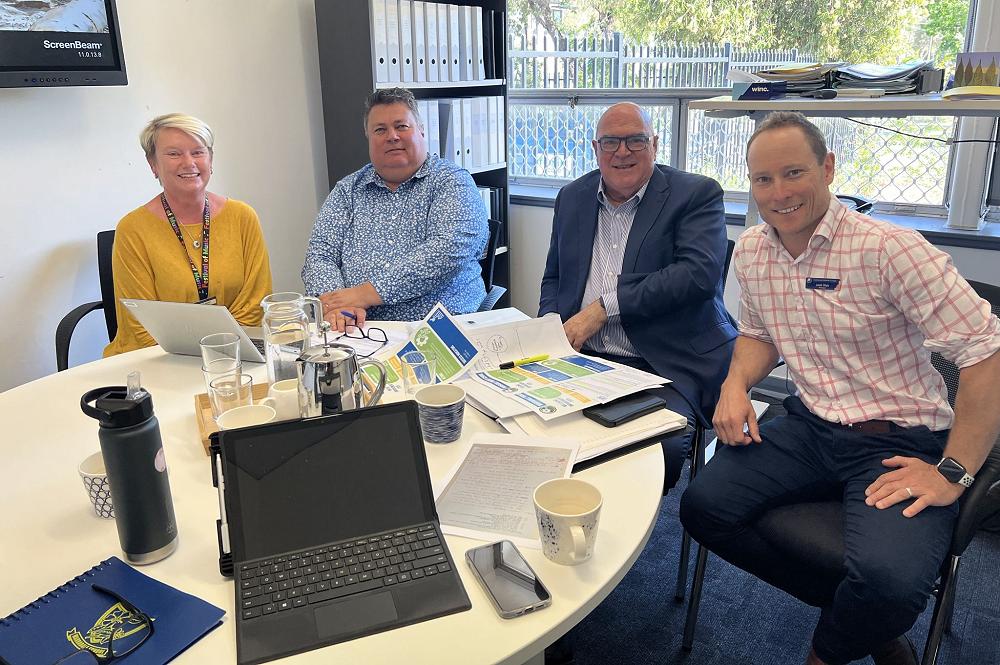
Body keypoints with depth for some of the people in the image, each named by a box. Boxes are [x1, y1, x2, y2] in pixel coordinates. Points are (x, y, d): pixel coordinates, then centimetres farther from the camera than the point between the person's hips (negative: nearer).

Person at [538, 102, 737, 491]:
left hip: (666, 365, -4)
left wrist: (604, 307, -17)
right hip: (582, 357, 4)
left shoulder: (697, 194, 1)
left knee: (662, 448, -30)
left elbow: (699, 272, -15)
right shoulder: (572, 197, 16)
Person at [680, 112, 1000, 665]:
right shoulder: (750, 252, 4)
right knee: (703, 506, -11)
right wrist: (737, 382, -2)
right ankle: (850, 612, 10)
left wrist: (953, 473, -18)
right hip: (810, 428, 6)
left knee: (885, 580, -31)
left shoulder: (889, 249, -17)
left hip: (900, 443, -5)